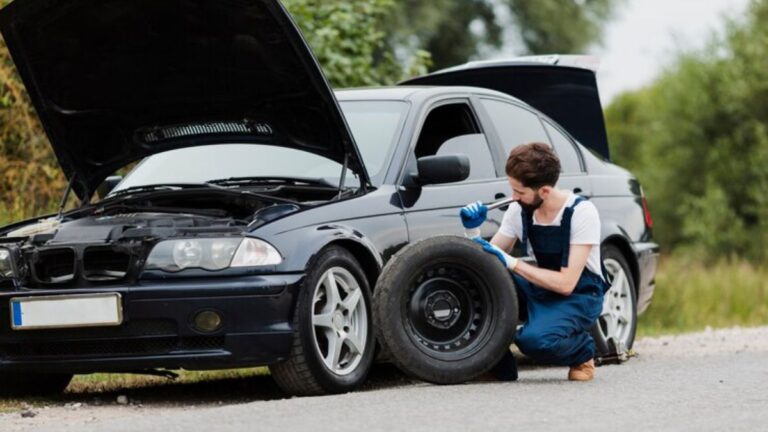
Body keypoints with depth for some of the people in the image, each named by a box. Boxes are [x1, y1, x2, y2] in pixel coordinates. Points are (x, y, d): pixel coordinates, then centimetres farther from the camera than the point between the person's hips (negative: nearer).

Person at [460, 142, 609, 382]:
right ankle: (499, 364, -6)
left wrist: (511, 262, -25)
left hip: (579, 296, -6)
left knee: (535, 340, -36)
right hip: (540, 290, 6)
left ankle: (583, 354, -1)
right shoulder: (519, 210, -4)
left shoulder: (581, 212, -20)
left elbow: (566, 283, -24)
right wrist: (473, 230, -16)